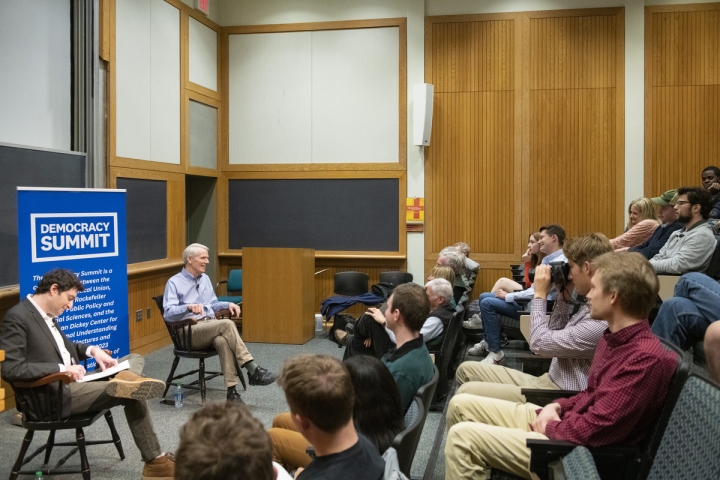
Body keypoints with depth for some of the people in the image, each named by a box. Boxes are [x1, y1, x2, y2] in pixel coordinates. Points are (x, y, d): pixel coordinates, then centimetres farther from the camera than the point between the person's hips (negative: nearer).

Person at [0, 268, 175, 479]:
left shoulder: (46, 313, 13)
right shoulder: (17, 317, -15)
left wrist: (92, 350, 5)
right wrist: (61, 368, -23)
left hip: (70, 383, 10)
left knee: (134, 359, 2)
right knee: (132, 395, -17)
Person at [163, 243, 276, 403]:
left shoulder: (205, 279, 18)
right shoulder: (174, 282, -2)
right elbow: (169, 313, -14)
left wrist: (228, 305, 7)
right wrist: (189, 307, -32)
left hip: (211, 326, 5)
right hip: (190, 331, -5)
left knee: (222, 341, -34)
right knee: (227, 324, -32)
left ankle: (231, 391, -38)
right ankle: (253, 370, -31)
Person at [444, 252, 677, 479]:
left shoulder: (646, 358, -25)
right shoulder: (615, 337, 7)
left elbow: (593, 431, -27)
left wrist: (549, 426, -10)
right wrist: (557, 407, 2)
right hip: (565, 422, 10)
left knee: (462, 436, -17)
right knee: (461, 404, 8)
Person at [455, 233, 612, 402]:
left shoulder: (601, 320, -24)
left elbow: (540, 343, -18)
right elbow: (554, 336, 17)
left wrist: (540, 295, -8)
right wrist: (564, 297, 7)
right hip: (548, 380, 10)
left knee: (466, 393, -18)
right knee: (467, 370, 9)